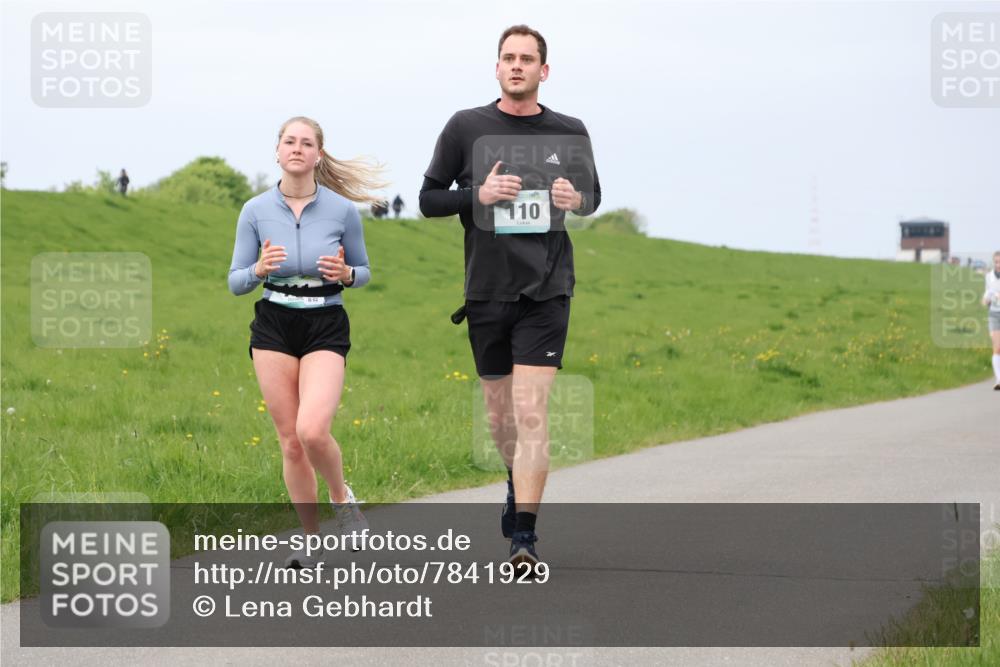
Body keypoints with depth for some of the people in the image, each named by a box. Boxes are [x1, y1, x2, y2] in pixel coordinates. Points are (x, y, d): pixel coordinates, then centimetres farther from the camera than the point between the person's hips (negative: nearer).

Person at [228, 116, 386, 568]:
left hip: (326, 328, -2)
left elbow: (364, 272, 8)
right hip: (273, 328, 2)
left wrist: (345, 273, -15)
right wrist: (259, 269, -19)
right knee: (290, 441, 2)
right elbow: (235, 283, 3)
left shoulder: (343, 210, -4)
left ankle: (341, 497, 10)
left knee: (312, 430, -22)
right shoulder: (255, 211, -1)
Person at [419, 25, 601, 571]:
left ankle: (523, 536, -13)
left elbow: (593, 195, 19)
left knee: (531, 413, -13)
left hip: (545, 291, -2)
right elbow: (429, 199, 6)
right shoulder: (466, 127, 2)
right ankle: (518, 483, 44)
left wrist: (576, 200, -5)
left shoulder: (569, 132, 4)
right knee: (499, 416, 13)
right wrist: (479, 194, -12)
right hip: (486, 293, 2)